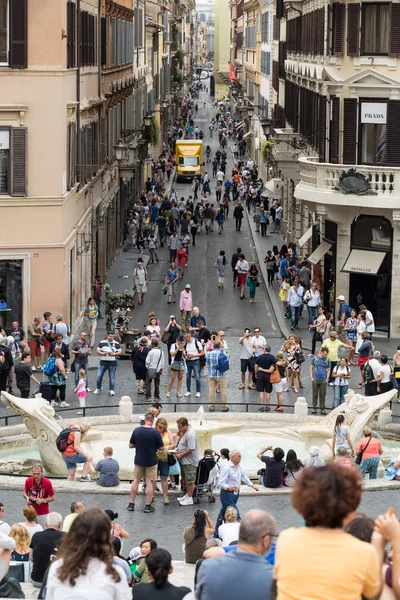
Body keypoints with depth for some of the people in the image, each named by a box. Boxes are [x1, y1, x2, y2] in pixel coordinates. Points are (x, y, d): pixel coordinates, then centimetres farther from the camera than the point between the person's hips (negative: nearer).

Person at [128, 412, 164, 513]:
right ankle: (148, 506, 9)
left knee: (136, 480, 14)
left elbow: (130, 445, -1)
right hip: (151, 461, -3)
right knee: (150, 482, 6)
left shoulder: (136, 430, -10)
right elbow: (162, 448, -10)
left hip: (139, 460, 3)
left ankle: (131, 504, 19)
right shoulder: (155, 432, -17)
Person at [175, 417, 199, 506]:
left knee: (190, 480, -1)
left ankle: (189, 499, 5)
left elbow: (190, 449, -25)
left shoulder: (190, 434, -22)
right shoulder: (183, 432, 9)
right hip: (184, 461, 10)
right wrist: (177, 451, 5)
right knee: (186, 480, 20)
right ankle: (187, 495, 32)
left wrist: (180, 455, -15)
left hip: (189, 462, -10)